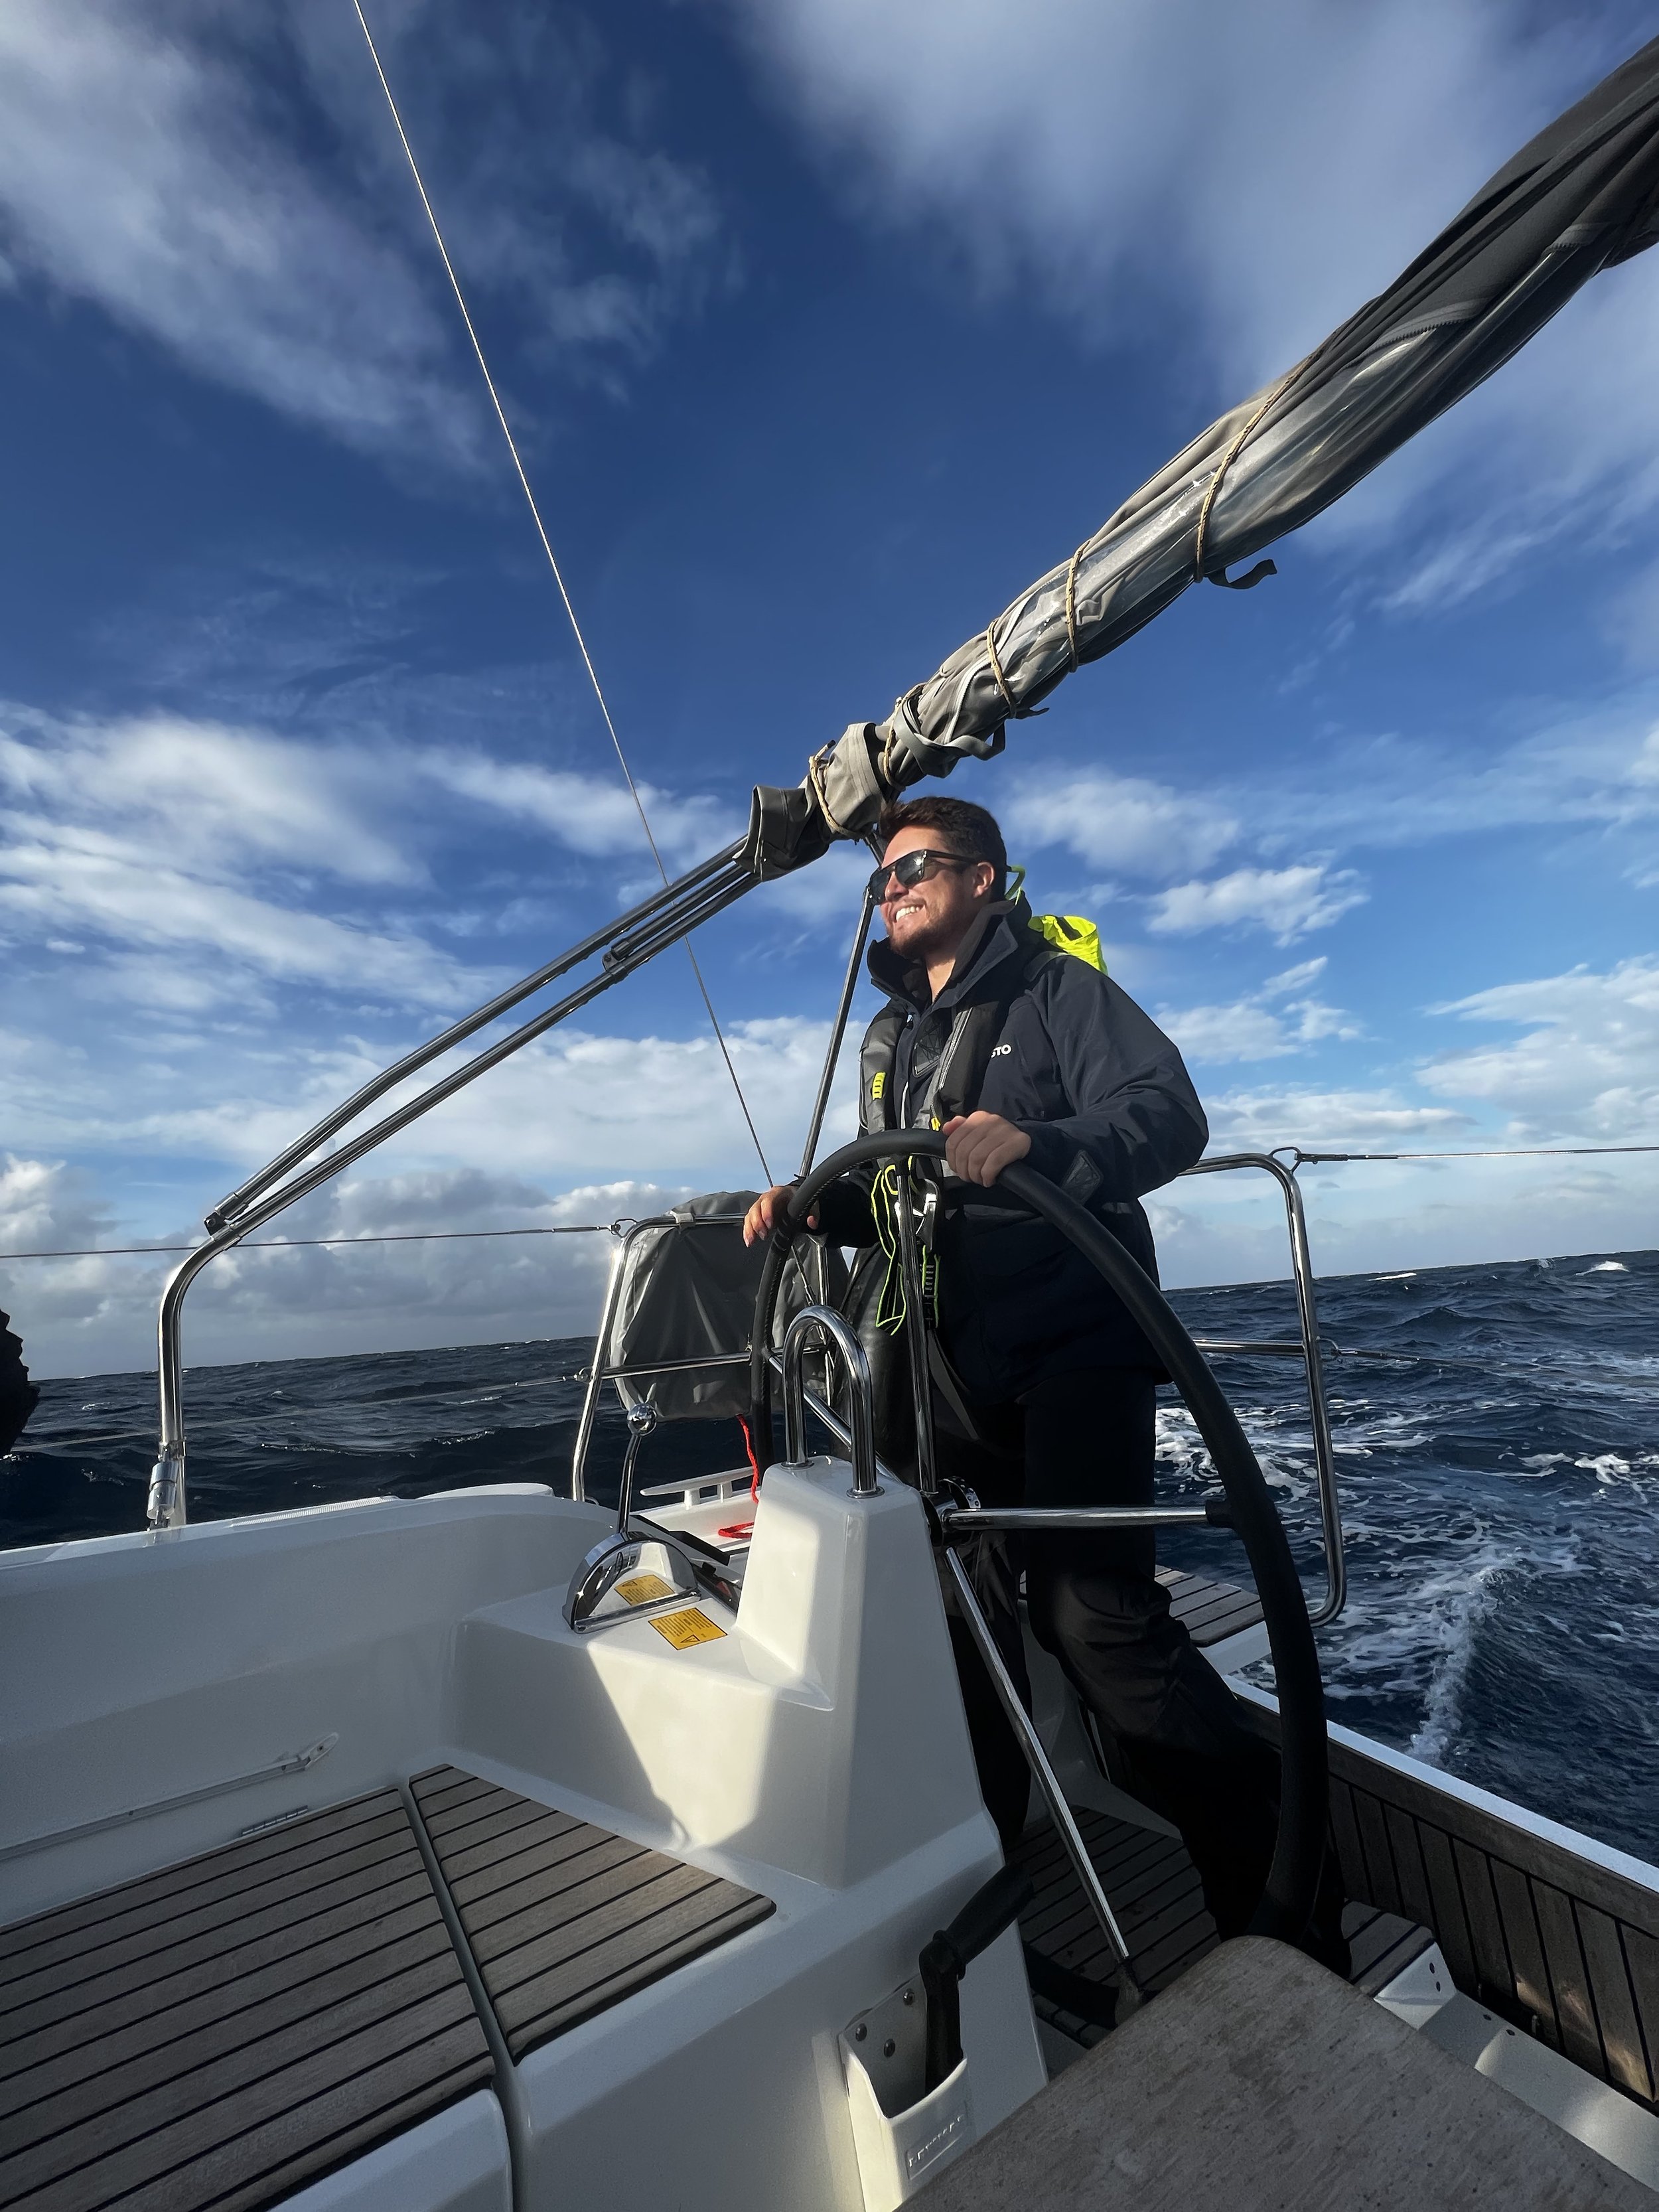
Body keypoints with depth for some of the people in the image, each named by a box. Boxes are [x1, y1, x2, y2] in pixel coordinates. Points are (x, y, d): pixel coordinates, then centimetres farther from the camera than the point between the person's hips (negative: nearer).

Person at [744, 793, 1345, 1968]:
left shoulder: (1058, 990, -3)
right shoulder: (891, 1038, 18)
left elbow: (1170, 1113, -19)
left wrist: (1039, 1142, -38)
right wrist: (817, 1200, 0)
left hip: (1072, 1352, -6)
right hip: (954, 1366, 7)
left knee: (1094, 1614, -13)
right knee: (959, 1605, 15)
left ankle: (1275, 1884, 10)